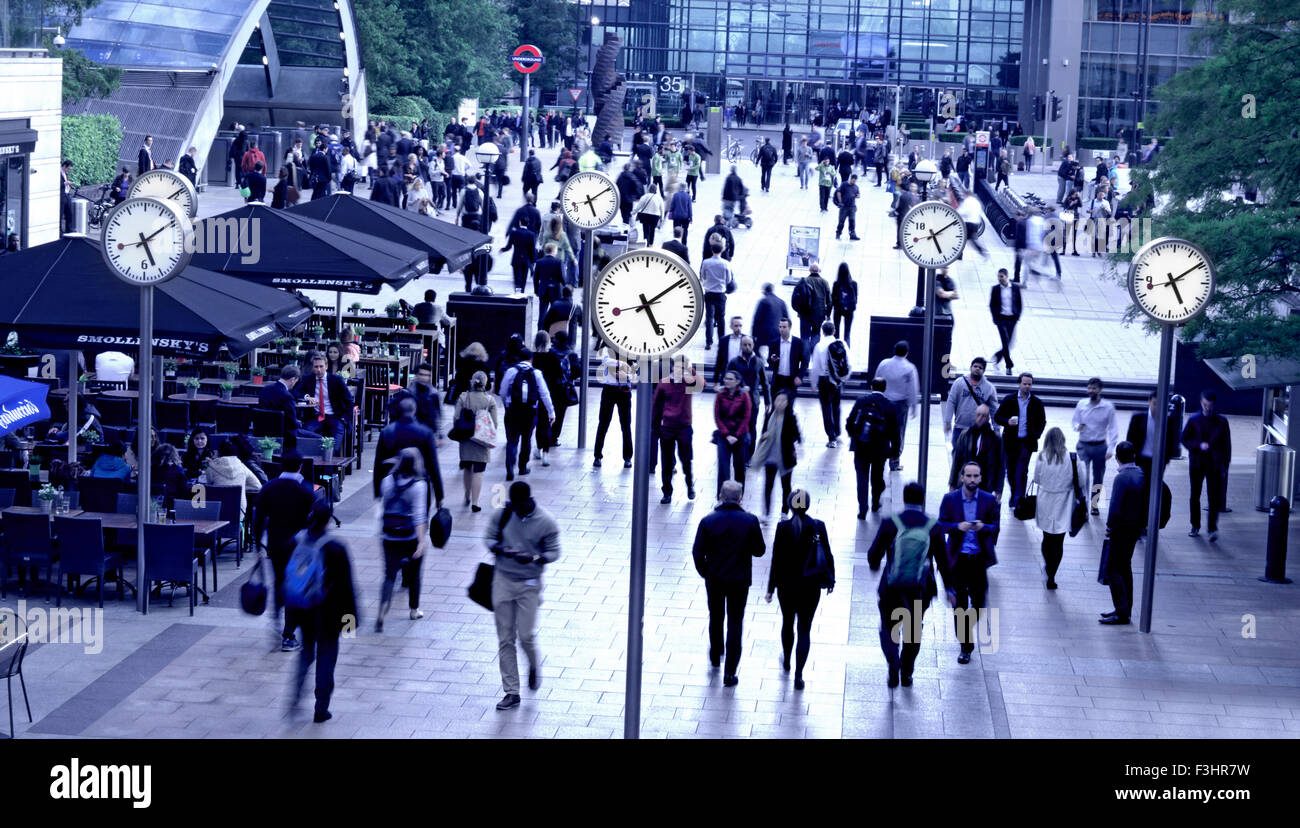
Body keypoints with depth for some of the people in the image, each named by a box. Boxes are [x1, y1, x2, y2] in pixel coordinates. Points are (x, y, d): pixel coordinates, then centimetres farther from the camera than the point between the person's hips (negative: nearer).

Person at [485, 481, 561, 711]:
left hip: (529, 584, -3)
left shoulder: (546, 523, -10)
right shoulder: (502, 515, -3)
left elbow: (554, 552, -4)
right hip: (503, 580, 3)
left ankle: (534, 666, 30)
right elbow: (490, 538, 7)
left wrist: (533, 558, -24)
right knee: (505, 639, 3)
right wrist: (500, 549, -15)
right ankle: (511, 692, 10)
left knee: (526, 635, -6)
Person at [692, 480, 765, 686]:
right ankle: (729, 673, 3)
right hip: (739, 581, -1)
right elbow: (759, 551, -5)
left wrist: (705, 572, 9)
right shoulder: (750, 521, -13)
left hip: (714, 579, 1)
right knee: (735, 623, 6)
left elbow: (697, 553, -8)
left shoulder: (708, 521, -12)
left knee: (716, 617, 24)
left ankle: (715, 657, 45)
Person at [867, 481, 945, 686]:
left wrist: (874, 565, 19)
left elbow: (874, 553, -5)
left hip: (892, 588, -2)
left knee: (888, 627, 16)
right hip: (920, 591, 2)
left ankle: (893, 663, -9)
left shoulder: (890, 523, -13)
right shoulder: (934, 527, -9)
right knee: (913, 629, 22)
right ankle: (906, 674, 29)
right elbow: (942, 560, -1)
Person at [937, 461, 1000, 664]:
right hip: (958, 558, -1)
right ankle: (965, 647, 9)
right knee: (960, 603, 0)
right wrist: (958, 526, -20)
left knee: (979, 600, 7)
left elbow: (995, 527, 3)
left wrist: (983, 527, -20)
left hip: (979, 558, 1)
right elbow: (941, 525, 0)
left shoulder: (989, 500, 0)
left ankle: (967, 627, 39)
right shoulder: (950, 499, -2)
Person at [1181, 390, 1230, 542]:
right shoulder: (1193, 420, 3)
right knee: (1195, 496, 9)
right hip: (1196, 464, 2)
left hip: (1215, 465, -1)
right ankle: (1195, 526, 22)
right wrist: (1199, 445, -14)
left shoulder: (1221, 422, 2)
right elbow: (1185, 440, 4)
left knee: (1215, 498, -9)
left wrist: (1225, 465, 2)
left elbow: (1226, 444, 6)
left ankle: (1213, 529, -8)